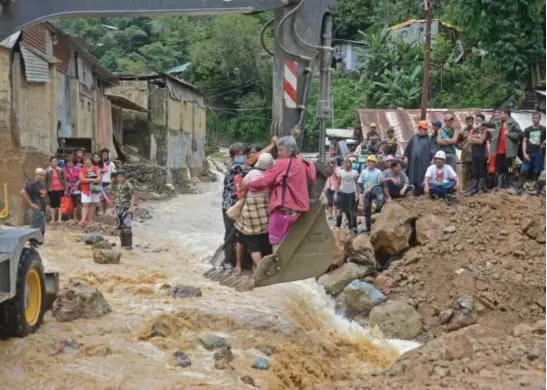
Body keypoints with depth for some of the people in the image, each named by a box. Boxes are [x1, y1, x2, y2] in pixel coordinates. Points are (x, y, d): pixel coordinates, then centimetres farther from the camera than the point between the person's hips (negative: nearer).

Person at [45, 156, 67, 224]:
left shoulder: (60, 171, 4)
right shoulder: (48, 172, 1)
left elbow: (64, 180, 6)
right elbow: (46, 181, 4)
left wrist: (65, 189, 1)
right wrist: (46, 189, -1)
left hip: (60, 189, 1)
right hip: (52, 190, -1)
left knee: (60, 203, 0)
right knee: (53, 204, 4)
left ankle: (59, 218, 4)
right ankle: (53, 219, 10)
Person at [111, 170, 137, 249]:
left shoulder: (128, 185, -12)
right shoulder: (118, 185, 11)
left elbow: (134, 196, -15)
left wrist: (131, 207, -21)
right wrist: (114, 207, 22)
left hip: (126, 208, -8)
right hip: (119, 208, 8)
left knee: (127, 227, -12)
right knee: (121, 227, 10)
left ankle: (129, 245, -7)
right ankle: (123, 243, 19)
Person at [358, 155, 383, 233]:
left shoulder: (378, 172, -7)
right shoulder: (364, 172, 4)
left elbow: (380, 184, -10)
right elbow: (360, 183, 6)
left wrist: (371, 189, -18)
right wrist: (364, 190, -7)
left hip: (375, 191, -3)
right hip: (366, 193, 3)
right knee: (367, 210, 8)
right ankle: (367, 227, 16)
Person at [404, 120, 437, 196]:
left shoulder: (429, 139, 5)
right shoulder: (413, 138, 13)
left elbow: (432, 151, 0)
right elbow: (408, 148, 14)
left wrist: (430, 159, -8)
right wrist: (406, 157, 5)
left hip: (424, 163, -3)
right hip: (413, 162, 3)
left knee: (423, 179, -5)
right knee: (414, 179, 5)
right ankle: (415, 193, 12)